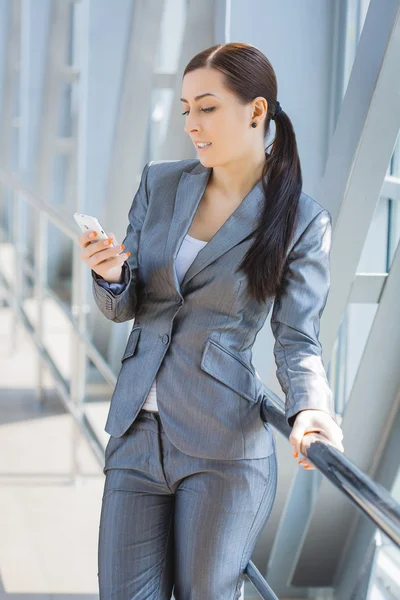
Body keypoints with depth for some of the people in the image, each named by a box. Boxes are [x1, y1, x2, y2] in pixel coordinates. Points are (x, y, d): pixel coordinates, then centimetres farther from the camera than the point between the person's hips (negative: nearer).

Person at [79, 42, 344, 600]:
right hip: (137, 433, 4)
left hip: (225, 445, -3)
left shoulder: (302, 221, -4)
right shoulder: (159, 183, 6)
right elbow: (124, 307, 11)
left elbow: (298, 339, -4)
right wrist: (111, 276, -13)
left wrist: (310, 408, -25)